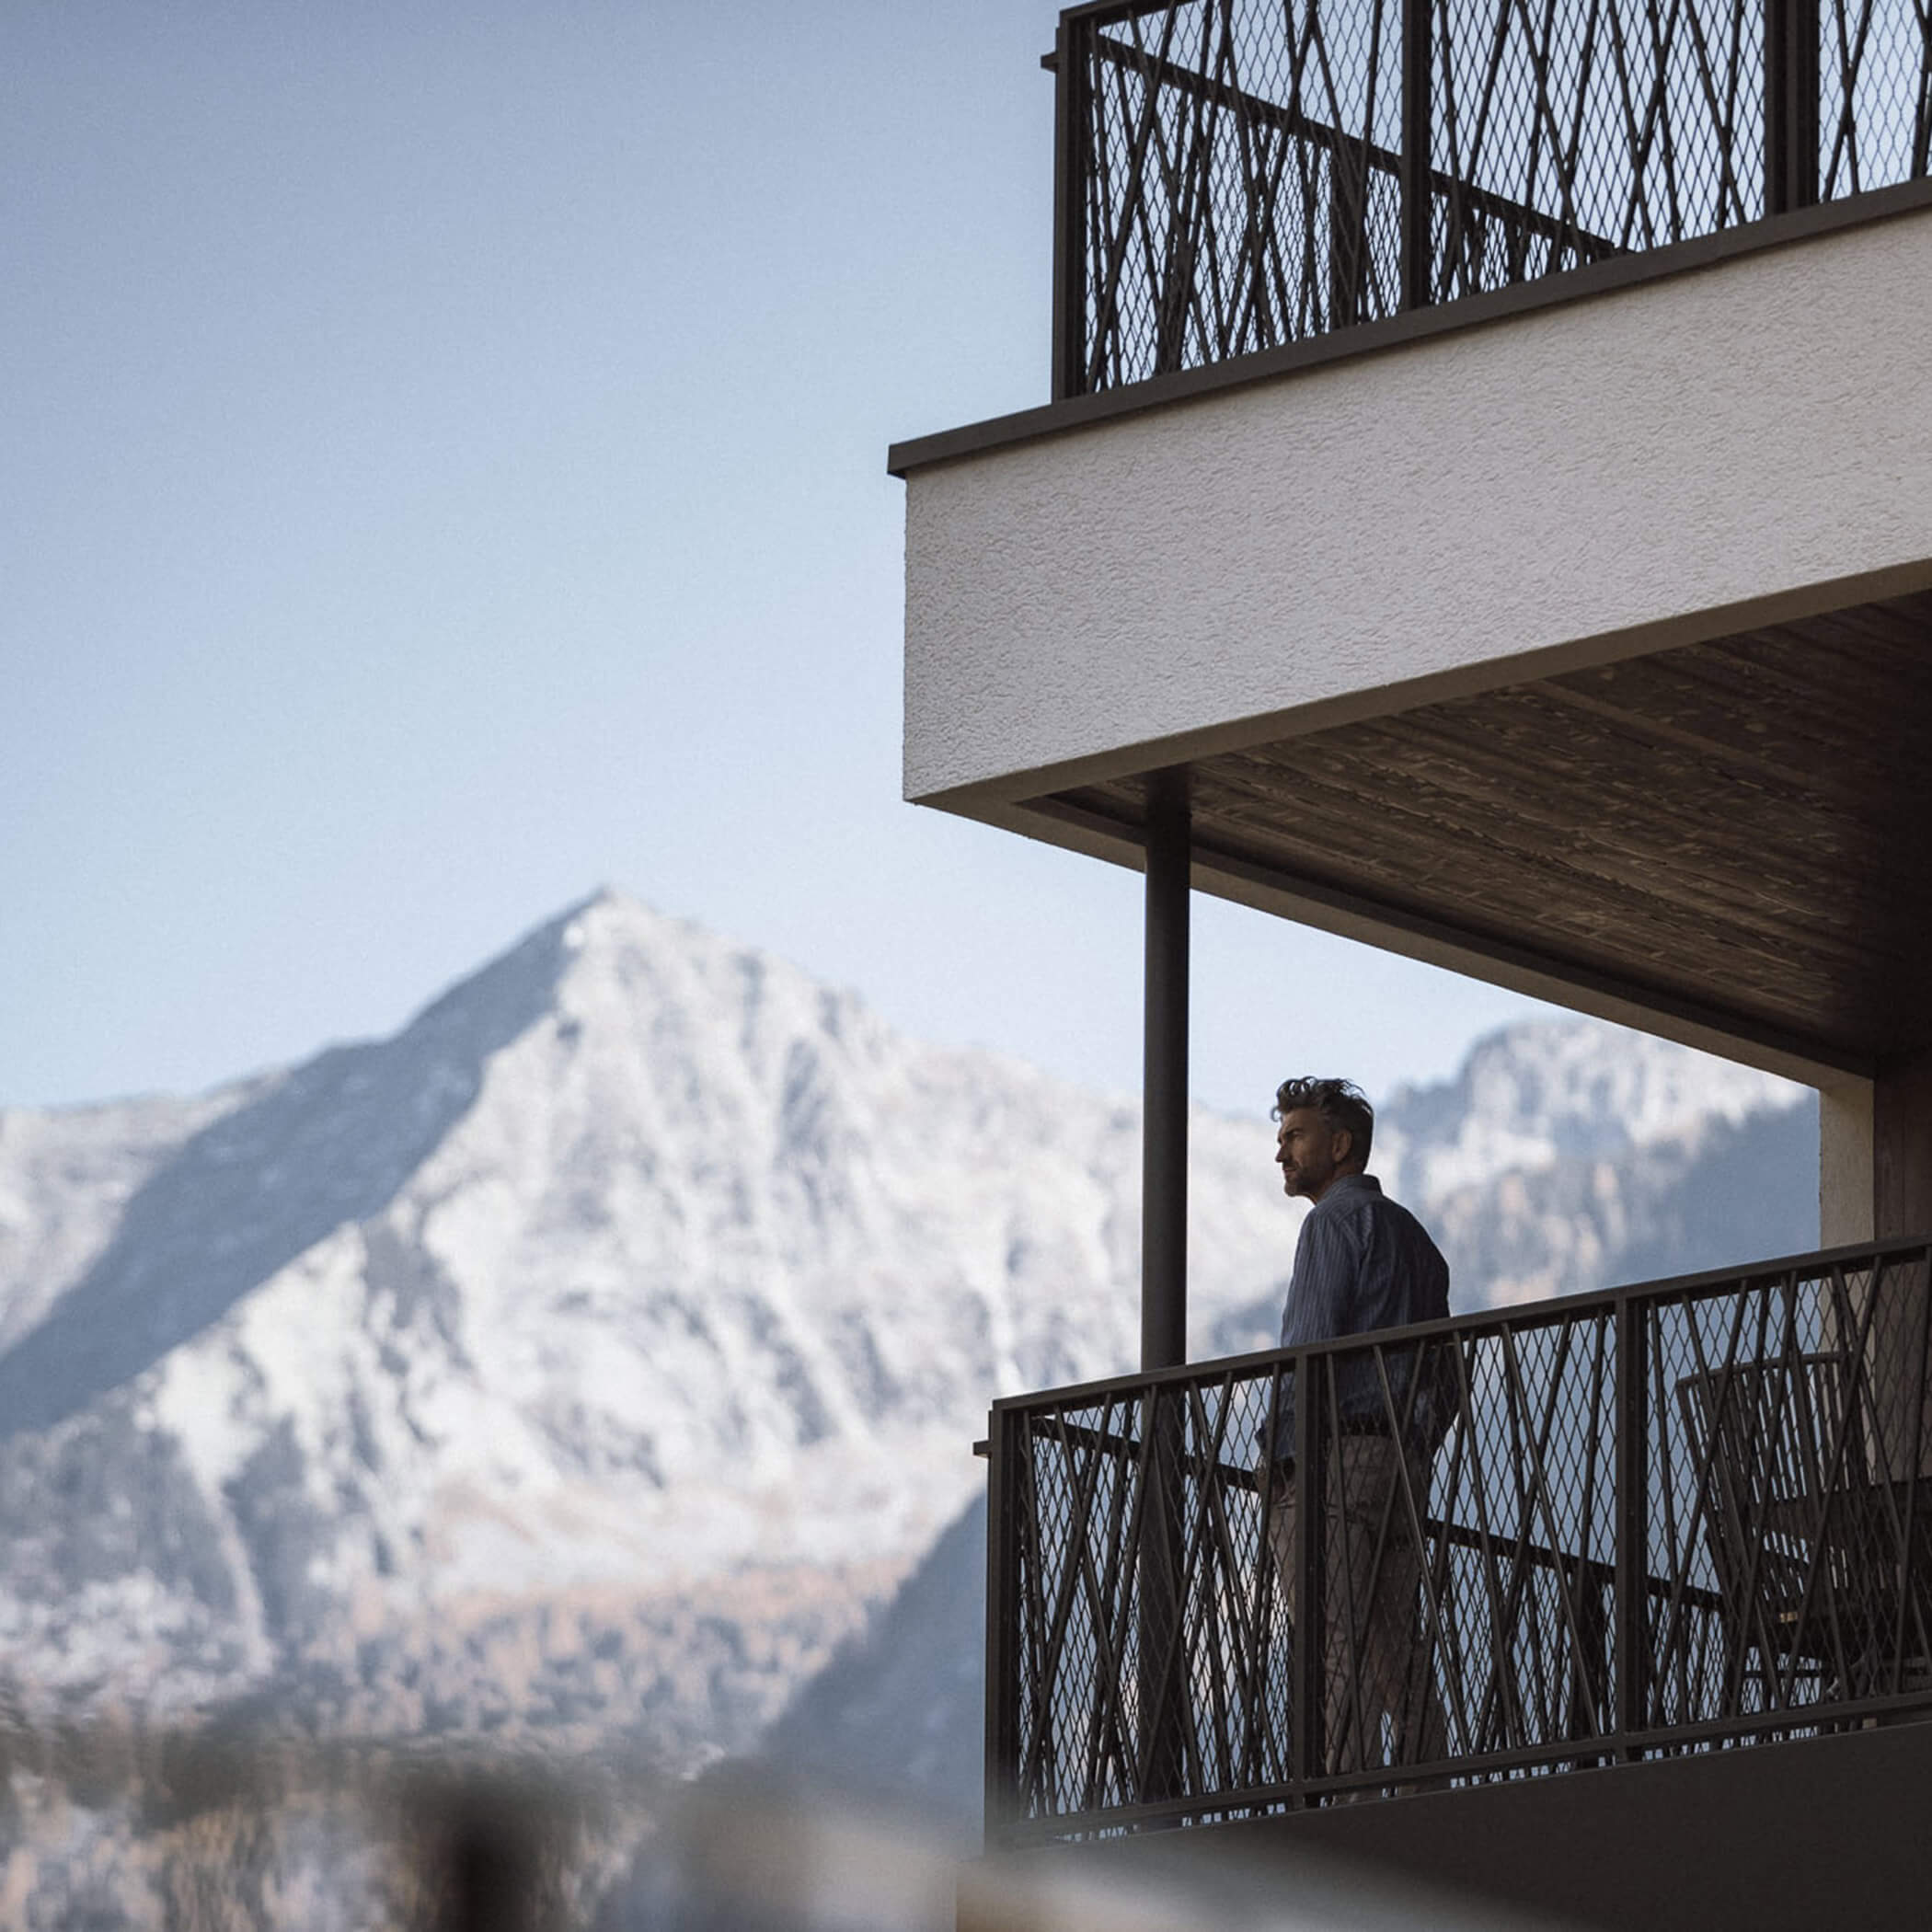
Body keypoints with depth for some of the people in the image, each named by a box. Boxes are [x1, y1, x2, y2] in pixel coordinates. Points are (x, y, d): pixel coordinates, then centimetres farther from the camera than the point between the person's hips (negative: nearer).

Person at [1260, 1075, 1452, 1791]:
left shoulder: (1336, 1220, -3)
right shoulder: (1411, 1234, 24)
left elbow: (1311, 1348, -13)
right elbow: (1443, 1376, 23)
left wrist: (1279, 1461, -12)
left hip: (1336, 1455, -9)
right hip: (1402, 1453, 9)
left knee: (1336, 1647, -13)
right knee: (1395, 1645, 6)